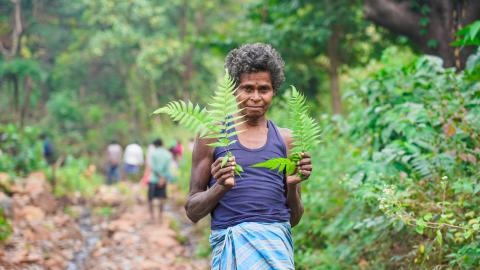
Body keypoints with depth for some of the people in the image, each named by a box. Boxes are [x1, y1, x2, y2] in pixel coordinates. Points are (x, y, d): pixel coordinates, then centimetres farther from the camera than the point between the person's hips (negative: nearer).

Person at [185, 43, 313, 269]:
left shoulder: (285, 140, 13)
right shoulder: (212, 136, 6)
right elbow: (192, 211, 6)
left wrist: (292, 186, -4)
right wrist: (221, 187, -12)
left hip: (277, 238, 2)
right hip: (231, 237, -2)